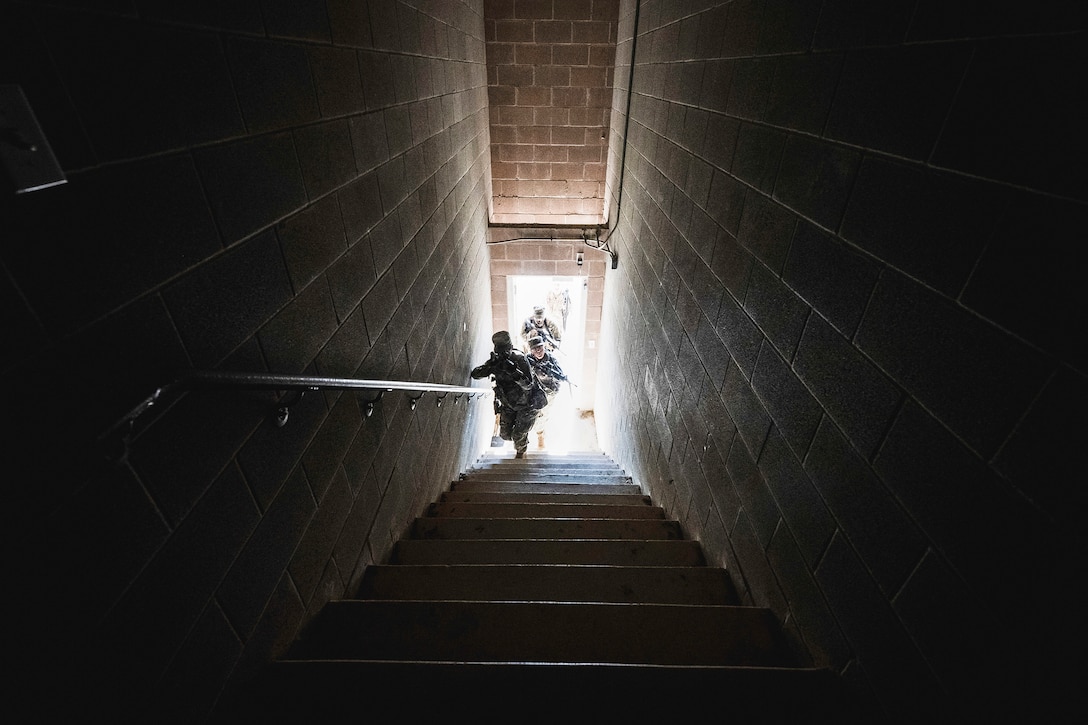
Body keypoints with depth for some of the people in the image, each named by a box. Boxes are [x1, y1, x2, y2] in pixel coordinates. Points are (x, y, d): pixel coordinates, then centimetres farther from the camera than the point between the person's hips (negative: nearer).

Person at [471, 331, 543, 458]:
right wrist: (489, 367, -34)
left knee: (518, 436, -2)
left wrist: (514, 372, -46)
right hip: (509, 404, 5)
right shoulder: (495, 360, -11)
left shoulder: (519, 358, -25)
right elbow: (475, 374, -15)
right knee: (505, 434, 7)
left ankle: (521, 452, 33)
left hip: (528, 404, -5)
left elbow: (528, 385, -31)